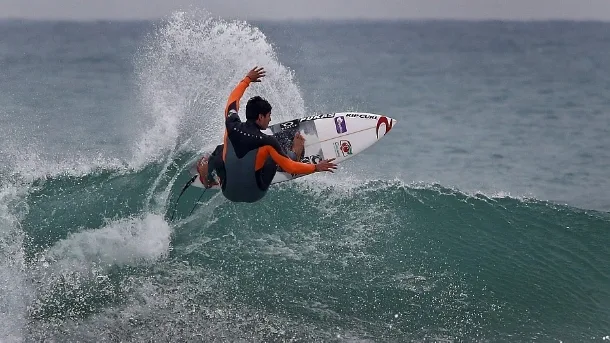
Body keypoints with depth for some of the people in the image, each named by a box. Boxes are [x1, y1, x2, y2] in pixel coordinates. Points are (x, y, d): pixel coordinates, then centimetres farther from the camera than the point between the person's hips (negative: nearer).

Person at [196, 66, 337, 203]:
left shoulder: (231, 126, -16)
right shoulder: (266, 142, -25)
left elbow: (233, 99, 7)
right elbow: (289, 167, -15)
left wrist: (247, 79, 22)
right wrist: (316, 168, -2)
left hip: (229, 192, 3)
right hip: (254, 194, -2)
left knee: (220, 150, 23)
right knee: (275, 154, 16)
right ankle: (295, 154, 46)